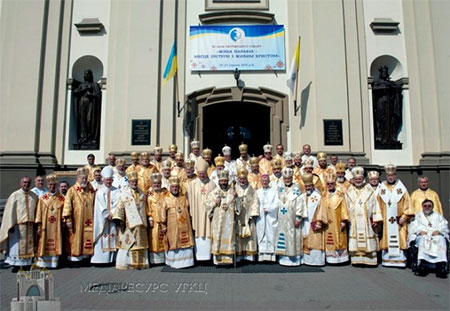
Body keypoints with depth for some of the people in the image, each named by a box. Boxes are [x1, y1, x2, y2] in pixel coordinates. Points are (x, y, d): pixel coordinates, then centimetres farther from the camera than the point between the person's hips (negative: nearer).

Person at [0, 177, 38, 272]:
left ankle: (27, 262, 19)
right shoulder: (15, 195, -2)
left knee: (29, 244, 9)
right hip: (18, 225, -3)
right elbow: (10, 211, -6)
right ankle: (16, 264, 12)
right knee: (17, 245, 2)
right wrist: (11, 225, -12)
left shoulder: (34, 196, 9)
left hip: (30, 225, 4)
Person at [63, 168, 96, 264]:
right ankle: (75, 259, 10)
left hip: (88, 222, 4)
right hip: (76, 222, -4)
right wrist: (68, 219, -15)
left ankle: (85, 257, 14)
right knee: (76, 240, 1)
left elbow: (95, 206, 16)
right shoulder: (72, 191, -2)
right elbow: (67, 205, -9)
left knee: (88, 240, 4)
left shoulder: (91, 191, 10)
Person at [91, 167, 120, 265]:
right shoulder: (99, 192, 8)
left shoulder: (117, 191, 7)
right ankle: (102, 259, 1)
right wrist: (108, 215, -9)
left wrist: (112, 214, -13)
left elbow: (118, 205, -3)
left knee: (113, 241, -2)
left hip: (114, 221, 0)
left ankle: (113, 259, 3)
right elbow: (101, 208, 0)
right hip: (103, 221, 0)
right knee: (103, 241, -3)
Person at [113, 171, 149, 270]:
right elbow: (120, 207, -6)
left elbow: (145, 207, 17)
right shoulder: (124, 193, 0)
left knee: (140, 243, 5)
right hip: (128, 223, -4)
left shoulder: (141, 193, 13)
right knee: (127, 242, -3)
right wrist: (119, 219, -16)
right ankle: (125, 263, 6)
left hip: (140, 224, 4)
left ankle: (140, 263, 13)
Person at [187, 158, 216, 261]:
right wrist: (191, 213, -4)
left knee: (208, 233, 2)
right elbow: (190, 200, 2)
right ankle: (198, 254, 10)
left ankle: (207, 255, 10)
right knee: (198, 233, 2)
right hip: (197, 213, 0)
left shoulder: (212, 184, 3)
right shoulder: (192, 184, 2)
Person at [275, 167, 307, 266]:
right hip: (282, 219, 5)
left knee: (292, 237, -2)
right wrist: (277, 216, 10)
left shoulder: (296, 189, -6)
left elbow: (299, 203, -10)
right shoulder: (281, 189, 11)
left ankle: (294, 259, 7)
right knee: (282, 236, 8)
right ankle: (283, 258, 17)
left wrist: (298, 218, -14)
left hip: (292, 219, -5)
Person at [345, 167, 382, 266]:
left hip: (367, 221, -1)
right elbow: (346, 207, 10)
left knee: (368, 242, 0)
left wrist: (376, 220, -4)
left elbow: (375, 205, 2)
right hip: (354, 222, 1)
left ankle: (369, 260, 8)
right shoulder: (349, 192, 8)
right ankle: (357, 260, 6)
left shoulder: (369, 191, 4)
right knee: (355, 242, 0)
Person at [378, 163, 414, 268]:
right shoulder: (381, 188, 5)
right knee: (386, 239, 3)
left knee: (399, 239, -1)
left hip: (399, 220, -1)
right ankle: (387, 260, 8)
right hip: (385, 220, 1)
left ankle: (400, 260, 5)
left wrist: (404, 217, -10)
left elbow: (407, 204, -1)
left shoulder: (401, 188, 2)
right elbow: (378, 205, 4)